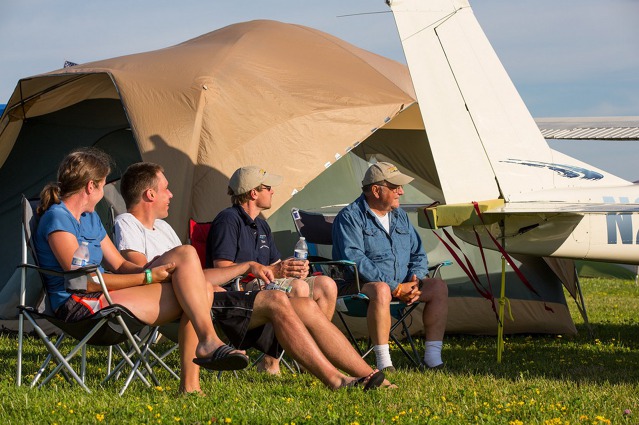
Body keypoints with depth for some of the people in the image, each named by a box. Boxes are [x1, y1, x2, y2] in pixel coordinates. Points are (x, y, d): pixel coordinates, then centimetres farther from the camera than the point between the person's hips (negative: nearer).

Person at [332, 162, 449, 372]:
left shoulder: (399, 216, 15)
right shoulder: (350, 217, -10)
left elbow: (418, 254, 19)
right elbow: (355, 261, -21)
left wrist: (415, 280, -5)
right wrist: (396, 288, -23)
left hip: (402, 285, 8)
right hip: (359, 286, -8)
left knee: (438, 287, -12)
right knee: (381, 290, -39)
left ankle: (433, 356, -14)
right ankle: (384, 363, -39)